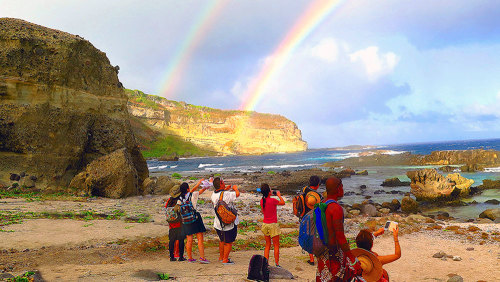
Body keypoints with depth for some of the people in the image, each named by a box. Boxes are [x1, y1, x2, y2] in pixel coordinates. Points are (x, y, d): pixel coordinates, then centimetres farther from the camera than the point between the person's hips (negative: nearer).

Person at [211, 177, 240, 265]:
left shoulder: (214, 194, 0)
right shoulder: (225, 194, -24)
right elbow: (237, 194, -27)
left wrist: (225, 190, 17)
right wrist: (235, 188, -5)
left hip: (218, 223, 7)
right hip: (229, 223, -7)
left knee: (222, 240, 25)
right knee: (228, 242, 7)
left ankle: (221, 257, 37)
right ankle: (225, 260, 13)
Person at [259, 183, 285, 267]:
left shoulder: (262, 201, -1)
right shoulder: (272, 200, -19)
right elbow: (283, 203, -3)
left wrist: (271, 195, 18)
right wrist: (279, 195, 15)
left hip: (265, 225, 6)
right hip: (273, 225, -6)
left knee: (268, 245, 14)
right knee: (276, 245, 6)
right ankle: (277, 264, 9)